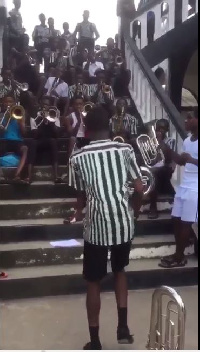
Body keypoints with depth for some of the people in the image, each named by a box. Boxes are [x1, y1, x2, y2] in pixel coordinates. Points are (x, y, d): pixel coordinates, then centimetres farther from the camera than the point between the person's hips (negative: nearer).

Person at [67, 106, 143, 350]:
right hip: (124, 223, 2)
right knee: (119, 270, 26)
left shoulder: (78, 158, -1)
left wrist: (78, 214, 30)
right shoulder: (125, 150, 0)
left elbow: (81, 196, 8)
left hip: (96, 226, -2)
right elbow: (139, 190, -1)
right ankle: (123, 327, 25)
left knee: (93, 283, 13)